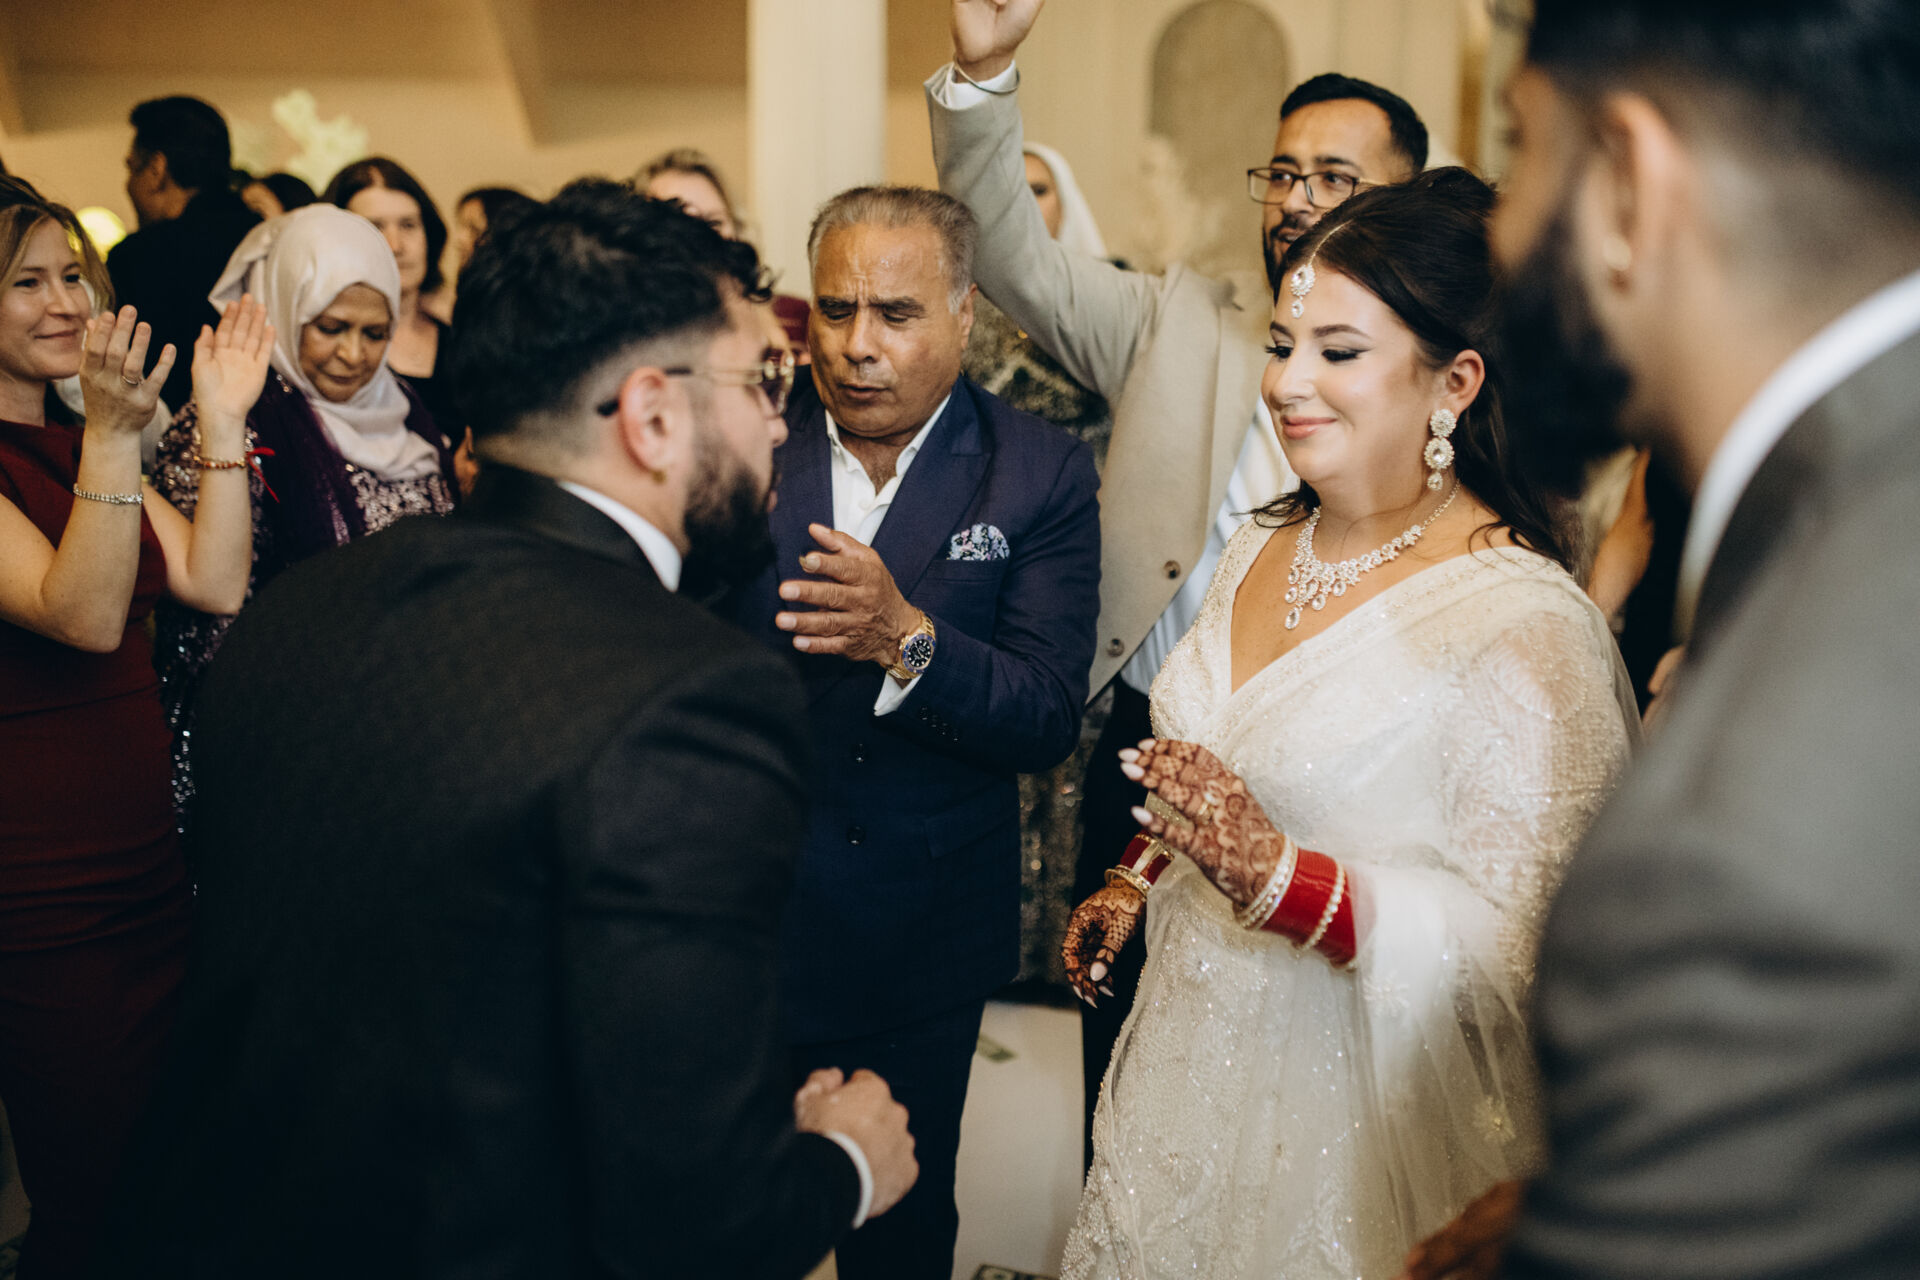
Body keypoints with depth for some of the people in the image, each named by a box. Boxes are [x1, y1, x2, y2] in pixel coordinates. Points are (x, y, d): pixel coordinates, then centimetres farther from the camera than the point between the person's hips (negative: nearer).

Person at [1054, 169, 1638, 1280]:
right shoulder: (1261, 551, 4)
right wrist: (1138, 879, 9)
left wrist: (1280, 879, -31)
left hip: (1355, 1134, -7)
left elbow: (1526, 946, -24)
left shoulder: (1526, 623, -21)